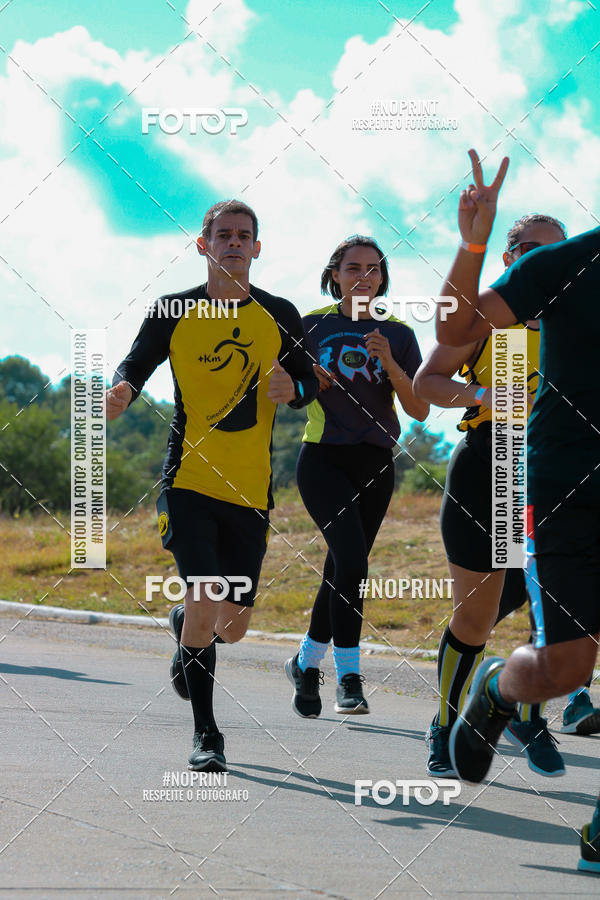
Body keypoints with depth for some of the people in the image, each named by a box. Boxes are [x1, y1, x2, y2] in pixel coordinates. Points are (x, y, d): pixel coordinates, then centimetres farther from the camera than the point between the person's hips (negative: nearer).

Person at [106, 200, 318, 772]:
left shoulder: (280, 316, 6)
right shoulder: (175, 312, 2)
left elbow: (309, 385, 12)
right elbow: (136, 364, 5)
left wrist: (293, 389, -12)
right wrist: (123, 390, -19)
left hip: (250, 489, 3)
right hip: (188, 482, -3)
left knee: (231, 626, 5)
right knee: (207, 598, -18)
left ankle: (185, 625, 45)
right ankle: (205, 734, -3)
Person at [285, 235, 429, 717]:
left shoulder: (398, 334, 6)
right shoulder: (311, 326, 4)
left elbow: (420, 410, 0)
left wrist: (389, 362, -14)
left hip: (374, 464, 3)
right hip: (323, 458, -2)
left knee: (343, 568, 6)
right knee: (351, 557, -21)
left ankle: (307, 662, 28)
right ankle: (349, 676, -18)